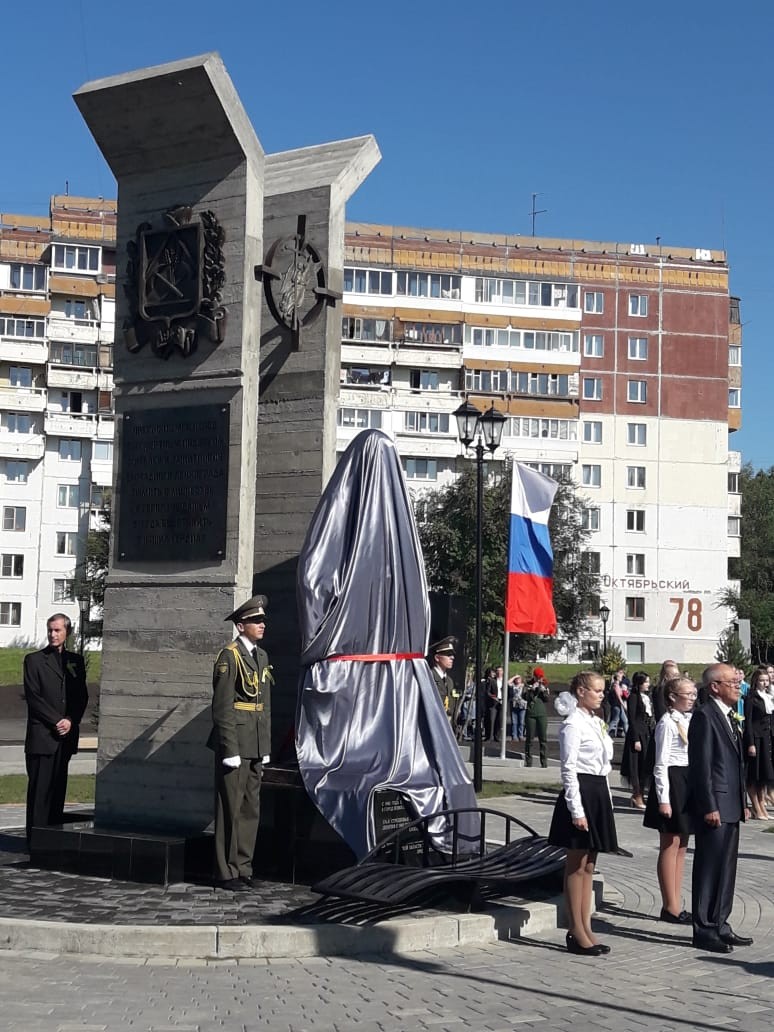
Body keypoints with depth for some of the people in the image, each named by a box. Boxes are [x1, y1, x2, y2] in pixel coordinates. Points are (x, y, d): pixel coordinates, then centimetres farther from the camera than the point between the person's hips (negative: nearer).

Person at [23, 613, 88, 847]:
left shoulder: (76, 660, 14)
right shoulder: (34, 660, 2)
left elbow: (82, 696, 11)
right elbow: (33, 697, -5)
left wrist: (70, 721, -5)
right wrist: (55, 722, -11)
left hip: (66, 735, 4)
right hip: (41, 735, -4)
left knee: (58, 788, 5)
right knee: (39, 788, -5)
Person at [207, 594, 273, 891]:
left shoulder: (261, 656, 15)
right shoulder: (229, 656, -9)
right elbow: (222, 707, -13)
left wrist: (266, 746, 14)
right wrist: (230, 749, -17)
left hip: (256, 745, 8)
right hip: (235, 742, -8)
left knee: (251, 808, 11)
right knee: (231, 809, -2)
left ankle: (243, 868, 20)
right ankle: (227, 873, 5)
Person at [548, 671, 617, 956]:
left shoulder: (595, 722, 15)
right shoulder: (573, 724, -12)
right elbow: (569, 769, -16)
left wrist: (606, 801, 16)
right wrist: (576, 810, -19)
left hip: (598, 793, 9)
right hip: (581, 793, -9)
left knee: (588, 865, 12)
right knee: (576, 866, -1)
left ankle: (585, 928, 18)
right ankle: (576, 932, 5)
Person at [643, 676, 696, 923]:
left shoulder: (688, 720, 12)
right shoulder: (667, 723, -13)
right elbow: (661, 763, -15)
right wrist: (663, 798, -18)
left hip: (689, 782, 9)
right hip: (672, 782, -9)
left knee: (681, 846, 12)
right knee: (670, 846, -1)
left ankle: (675, 905, 19)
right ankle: (671, 907, 6)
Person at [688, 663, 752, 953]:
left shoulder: (729, 716, 16)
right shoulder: (705, 716, -13)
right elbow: (701, 765, -17)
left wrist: (742, 803, 17)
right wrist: (709, 807, -19)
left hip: (731, 807, 9)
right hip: (714, 807, -9)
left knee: (726, 869, 14)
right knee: (709, 869, -1)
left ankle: (719, 926, 23)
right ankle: (704, 931, 6)